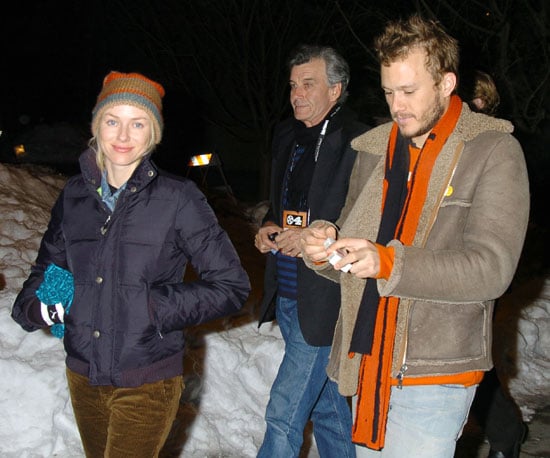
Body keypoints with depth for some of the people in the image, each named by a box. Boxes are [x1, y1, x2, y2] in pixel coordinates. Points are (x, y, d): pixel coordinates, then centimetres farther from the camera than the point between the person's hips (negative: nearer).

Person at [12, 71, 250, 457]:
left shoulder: (178, 198, -11)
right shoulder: (75, 194, 2)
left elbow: (232, 286, -9)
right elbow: (45, 269, 13)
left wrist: (153, 307, -19)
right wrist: (39, 307, -9)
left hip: (147, 382, -5)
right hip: (83, 376, 5)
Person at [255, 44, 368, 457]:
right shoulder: (287, 137, 12)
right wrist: (269, 228, 4)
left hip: (325, 299, -8)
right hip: (287, 295, 8)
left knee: (284, 414, -5)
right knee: (326, 406, 20)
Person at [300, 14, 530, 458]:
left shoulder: (493, 151, -6)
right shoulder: (374, 150, 10)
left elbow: (490, 268, -16)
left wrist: (388, 263, -28)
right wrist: (325, 249, -9)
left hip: (433, 374, -5)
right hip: (365, 365, 5)